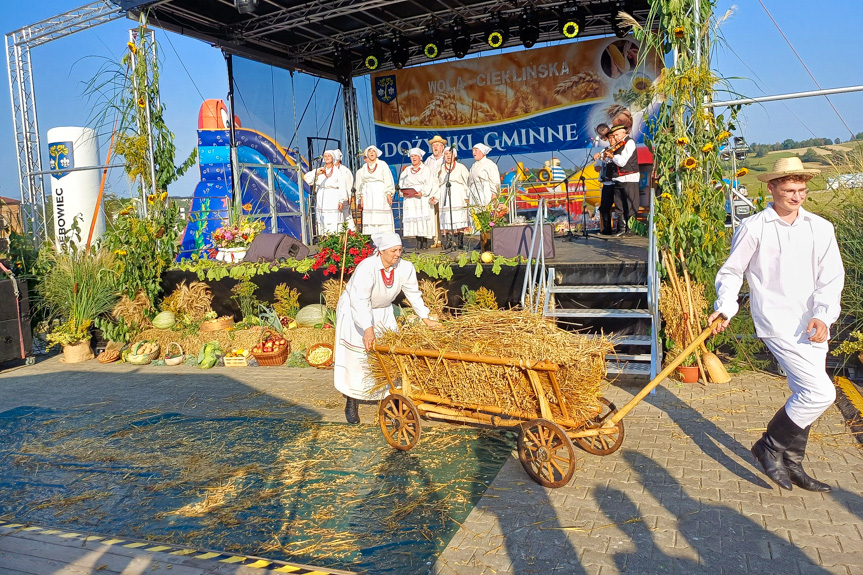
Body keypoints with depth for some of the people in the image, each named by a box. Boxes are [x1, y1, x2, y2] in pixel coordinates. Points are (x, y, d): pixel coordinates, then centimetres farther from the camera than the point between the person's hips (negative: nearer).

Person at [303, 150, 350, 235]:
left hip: (333, 200, -3)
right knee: (322, 223, -3)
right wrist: (316, 173, -4)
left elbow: (342, 187, 1)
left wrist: (341, 201, -9)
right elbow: (306, 177, 10)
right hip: (321, 200, 3)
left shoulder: (338, 171, 7)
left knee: (334, 223, -11)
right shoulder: (319, 170, 17)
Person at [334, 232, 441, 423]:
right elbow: (359, 301, -43)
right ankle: (351, 404, 10)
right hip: (354, 312, -5)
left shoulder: (405, 268, -17)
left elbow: (413, 293, -2)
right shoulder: (367, 268, -34)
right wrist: (368, 328, -54)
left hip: (382, 312, 5)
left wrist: (426, 319, -4)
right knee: (356, 358, -4)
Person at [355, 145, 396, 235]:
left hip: (380, 194, -4)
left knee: (382, 217, -9)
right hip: (368, 196, 4)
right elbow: (362, 184, 16)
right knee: (369, 217, -3)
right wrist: (361, 198, 8)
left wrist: (389, 194, -12)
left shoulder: (382, 164, 4)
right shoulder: (364, 168, 15)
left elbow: (388, 180, -2)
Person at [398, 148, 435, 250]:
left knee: (423, 217, -11)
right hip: (409, 199, 3)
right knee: (412, 218, -6)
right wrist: (404, 193, -6)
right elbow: (401, 184, 13)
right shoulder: (406, 170, 19)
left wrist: (422, 192, -17)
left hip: (422, 198, -3)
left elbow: (429, 184, -2)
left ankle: (425, 241, -9)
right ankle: (418, 241, -5)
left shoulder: (426, 169, 8)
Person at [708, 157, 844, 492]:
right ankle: (770, 446, 5)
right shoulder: (753, 228, -2)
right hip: (777, 322, -5)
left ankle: (792, 464, 30)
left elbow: (831, 277, 1)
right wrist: (725, 308, -7)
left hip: (813, 325, 5)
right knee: (820, 392, -15)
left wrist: (822, 315, -14)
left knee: (804, 395, 13)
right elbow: (732, 272, 5)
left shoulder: (821, 228, 7)